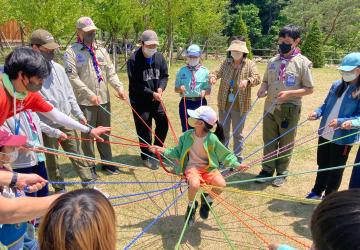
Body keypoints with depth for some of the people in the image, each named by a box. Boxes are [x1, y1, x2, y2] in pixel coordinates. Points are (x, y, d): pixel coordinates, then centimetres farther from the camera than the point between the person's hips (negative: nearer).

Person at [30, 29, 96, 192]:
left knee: (77, 153, 12)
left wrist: (79, 114, 13)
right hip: (47, 127, -5)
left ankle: (89, 183, 24)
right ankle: (59, 189, 30)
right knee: (51, 158, 12)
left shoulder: (57, 67, 5)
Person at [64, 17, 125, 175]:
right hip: (85, 102, -5)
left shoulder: (101, 50, 12)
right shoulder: (71, 52, -4)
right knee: (88, 134, 5)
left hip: (104, 99, 5)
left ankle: (107, 163, 28)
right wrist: (90, 94, -19)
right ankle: (89, 166, 20)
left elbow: (111, 72, 9)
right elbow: (73, 78, -12)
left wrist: (119, 87, -8)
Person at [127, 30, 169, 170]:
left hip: (156, 99, 5)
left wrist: (161, 88, -12)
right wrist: (152, 93, -20)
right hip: (140, 100, -5)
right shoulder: (134, 60, -15)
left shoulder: (159, 57, 1)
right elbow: (135, 84, -17)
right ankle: (146, 156, 19)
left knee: (163, 123, 8)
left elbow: (164, 75, 8)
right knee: (144, 129, 2)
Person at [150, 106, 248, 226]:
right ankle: (191, 205, 4)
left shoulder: (212, 138, -12)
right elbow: (177, 152, 8)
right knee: (194, 184, -33)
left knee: (222, 185, -25)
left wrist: (236, 165, -12)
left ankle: (207, 201, 10)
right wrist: (164, 150, -5)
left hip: (209, 168, 0)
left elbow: (225, 154, -1)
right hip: (192, 167, 0)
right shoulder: (187, 135, -6)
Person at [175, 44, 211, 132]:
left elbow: (208, 90, 3)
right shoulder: (182, 71, 5)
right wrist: (180, 88, -15)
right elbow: (176, 89, 8)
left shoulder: (205, 71, 3)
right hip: (185, 103, 1)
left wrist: (204, 91, -19)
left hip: (200, 103, 0)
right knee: (186, 130, 6)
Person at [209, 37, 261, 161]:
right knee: (223, 132, 14)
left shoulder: (249, 64, -4)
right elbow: (218, 72, 1)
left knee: (238, 134, 9)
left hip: (239, 106, -3)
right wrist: (213, 76, -23)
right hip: (224, 104, 3)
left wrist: (247, 81, -38)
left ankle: (237, 160, 22)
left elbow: (257, 78, -16)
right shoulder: (226, 62, 6)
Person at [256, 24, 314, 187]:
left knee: (285, 143, 9)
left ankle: (282, 172, 26)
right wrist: (262, 88, -8)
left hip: (289, 109, -4)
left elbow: (309, 89, -5)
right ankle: (267, 169, 29)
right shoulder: (272, 61, 6)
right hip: (270, 107, 4)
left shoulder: (302, 62, -7)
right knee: (269, 141, 13)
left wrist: (289, 93, -19)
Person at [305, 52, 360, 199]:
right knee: (322, 165, 20)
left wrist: (341, 121, -30)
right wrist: (317, 113, -8)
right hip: (325, 134, 5)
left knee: (335, 170, 12)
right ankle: (317, 192, 39)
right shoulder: (337, 85, 3)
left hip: (343, 138, -5)